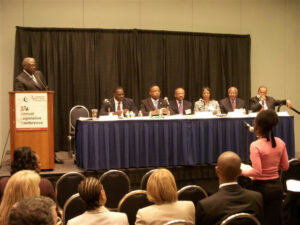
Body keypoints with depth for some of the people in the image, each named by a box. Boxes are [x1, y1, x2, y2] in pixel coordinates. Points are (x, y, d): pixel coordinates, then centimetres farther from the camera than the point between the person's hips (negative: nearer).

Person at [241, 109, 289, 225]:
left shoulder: (255, 145, -19)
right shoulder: (280, 143, -2)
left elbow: (257, 172, -21)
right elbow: (285, 166, 7)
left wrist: (241, 171, -6)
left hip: (261, 187, -5)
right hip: (277, 186, 5)